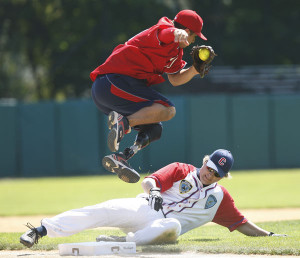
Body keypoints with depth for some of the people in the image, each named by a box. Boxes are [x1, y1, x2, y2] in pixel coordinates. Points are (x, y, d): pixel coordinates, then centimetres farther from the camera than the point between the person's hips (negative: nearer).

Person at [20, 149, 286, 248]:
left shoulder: (220, 197, 16)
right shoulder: (182, 171, 12)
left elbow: (242, 225, 19)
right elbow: (149, 180, 0)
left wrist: (269, 234, 10)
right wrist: (153, 189, -23)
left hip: (163, 224, 0)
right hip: (142, 209, 0)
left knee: (173, 225, -38)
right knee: (102, 211, -24)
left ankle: (124, 241, -46)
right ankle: (42, 230, -28)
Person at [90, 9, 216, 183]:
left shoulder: (175, 50, 25)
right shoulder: (163, 29, -5)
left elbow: (175, 79, 28)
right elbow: (171, 33, -31)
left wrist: (195, 69, 12)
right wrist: (179, 35, -54)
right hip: (114, 82, -11)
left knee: (154, 130, 14)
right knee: (167, 109, -21)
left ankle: (119, 158, -2)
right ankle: (124, 123, -31)